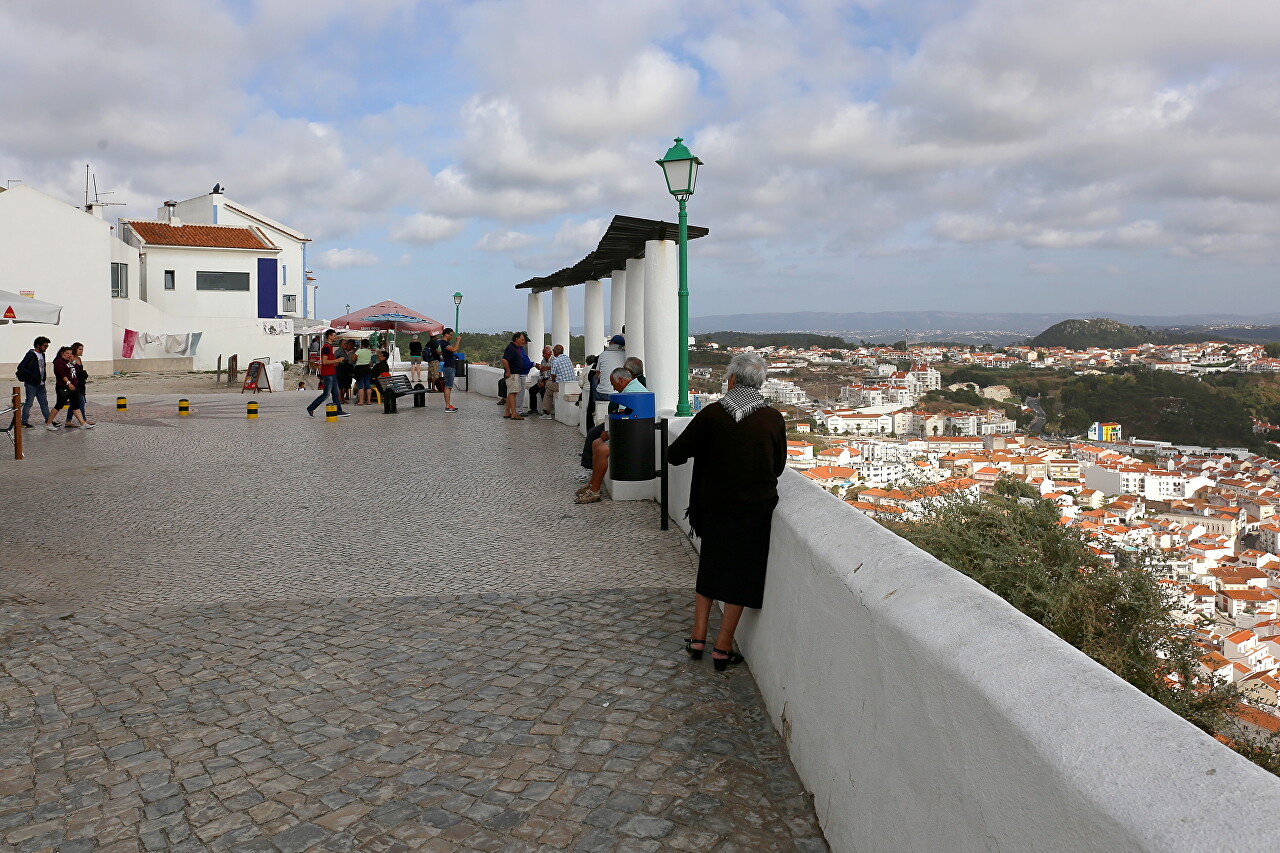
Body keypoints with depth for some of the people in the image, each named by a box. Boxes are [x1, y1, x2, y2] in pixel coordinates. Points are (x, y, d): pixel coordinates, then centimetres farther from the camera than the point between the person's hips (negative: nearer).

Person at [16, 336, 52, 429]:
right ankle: (24, 422, 10)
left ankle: (48, 420, 18)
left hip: (40, 384, 8)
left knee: (44, 402, 11)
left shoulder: (42, 355, 10)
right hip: (31, 384, -8)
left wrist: (44, 378, 6)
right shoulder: (31, 355, -15)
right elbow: (20, 367, -18)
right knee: (28, 403, 1)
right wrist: (32, 376, -22)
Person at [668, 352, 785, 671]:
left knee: (709, 568, 19)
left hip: (714, 506, 1)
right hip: (755, 509, -1)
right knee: (741, 575, 9)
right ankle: (722, 648, 14)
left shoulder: (711, 414, -9)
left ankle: (698, 637, 20)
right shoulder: (773, 418, -6)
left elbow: (675, 454, -4)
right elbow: (778, 467, 5)